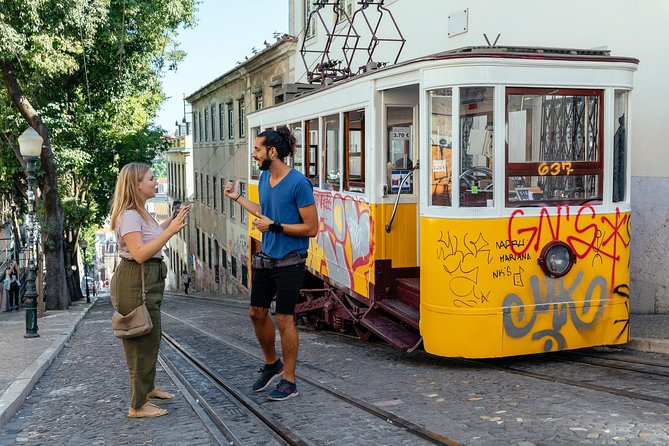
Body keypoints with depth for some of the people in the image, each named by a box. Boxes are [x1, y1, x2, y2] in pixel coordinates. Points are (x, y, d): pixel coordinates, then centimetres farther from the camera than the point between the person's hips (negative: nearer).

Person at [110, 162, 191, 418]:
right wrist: (170, 231, -29)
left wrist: (172, 221, 19)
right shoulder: (129, 215, -18)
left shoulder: (140, 213, 14)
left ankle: (147, 387, 37)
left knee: (150, 338, 20)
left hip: (148, 281, 11)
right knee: (143, 341, -4)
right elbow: (140, 253, -27)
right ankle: (138, 406, 4)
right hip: (135, 282, -11)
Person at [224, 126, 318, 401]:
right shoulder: (264, 178, 6)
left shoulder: (298, 184, -18)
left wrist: (274, 226, -19)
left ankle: (289, 381, 13)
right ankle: (271, 364, 37)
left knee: (284, 319, -1)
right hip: (265, 259, 8)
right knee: (257, 312, 14)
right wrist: (238, 198, 19)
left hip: (289, 262, -8)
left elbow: (311, 228, -17)